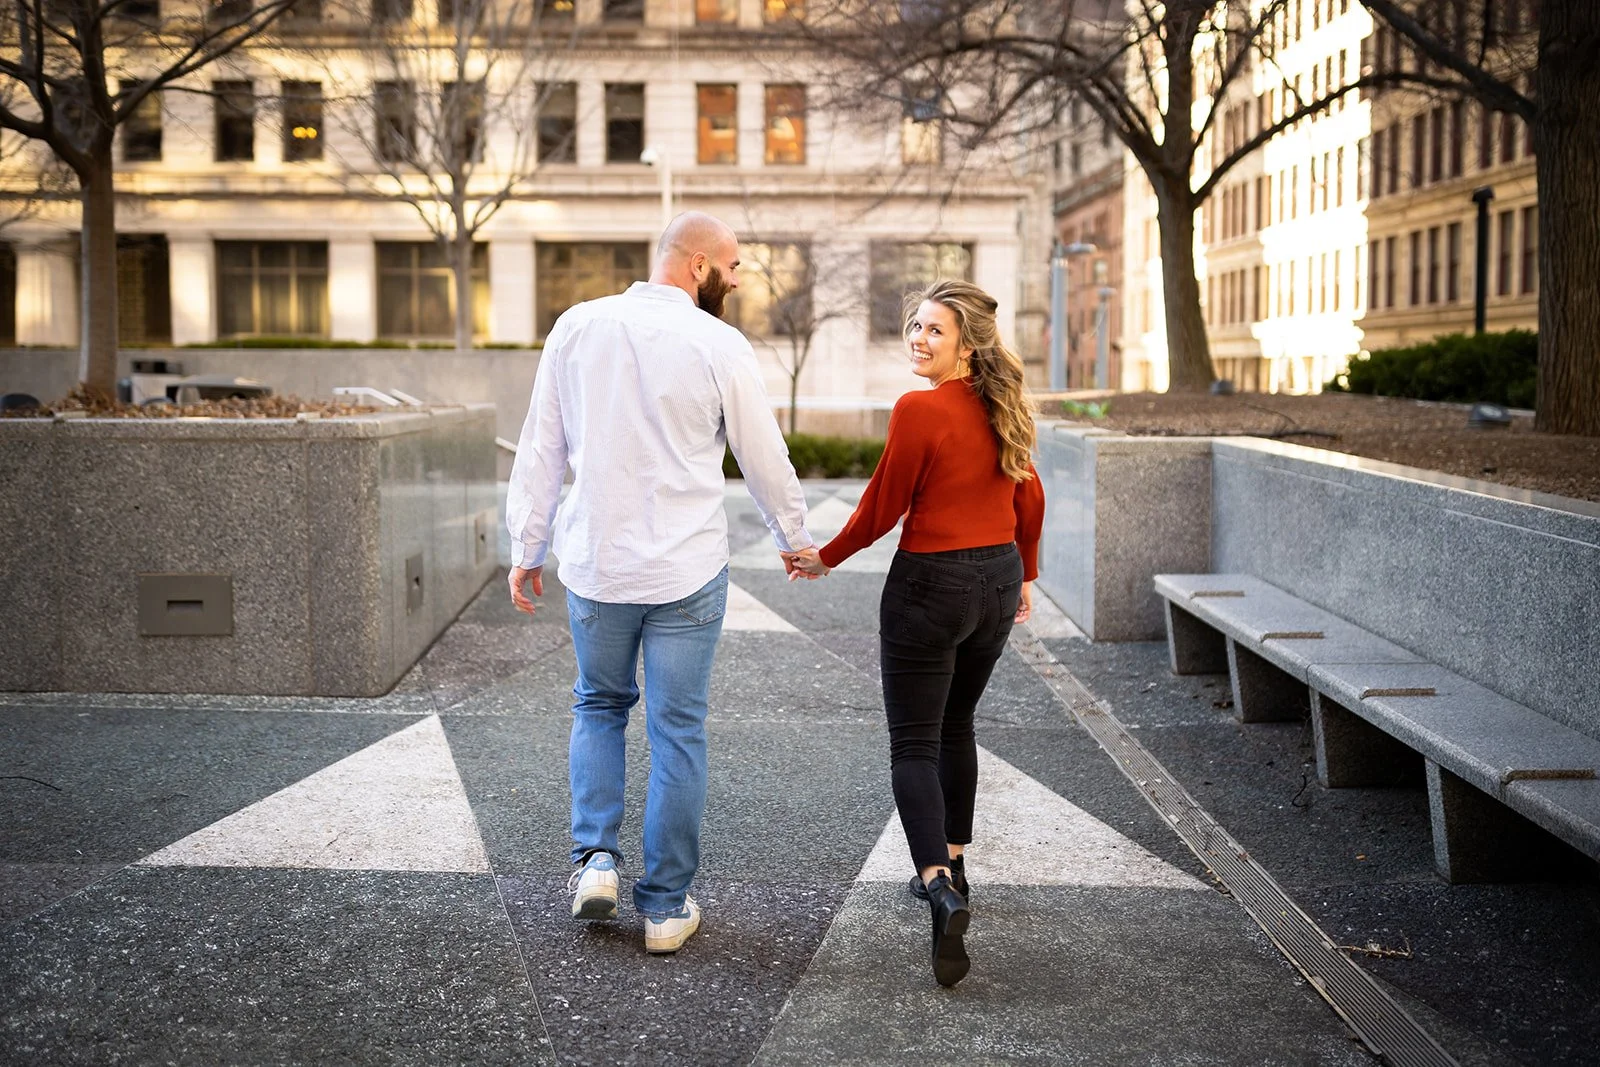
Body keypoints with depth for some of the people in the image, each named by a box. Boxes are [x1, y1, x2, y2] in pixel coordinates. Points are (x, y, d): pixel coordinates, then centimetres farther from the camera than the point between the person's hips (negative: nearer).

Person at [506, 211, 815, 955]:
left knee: (598, 706, 23)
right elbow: (765, 459, 2)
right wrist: (795, 538, 19)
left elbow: (541, 448, 4)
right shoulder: (719, 345, -8)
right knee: (677, 732, 7)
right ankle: (665, 907, 14)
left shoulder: (577, 327, 0)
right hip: (687, 571, -2)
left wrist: (527, 547, 13)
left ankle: (595, 856, 10)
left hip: (595, 564, 3)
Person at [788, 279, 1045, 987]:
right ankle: (952, 863, 34)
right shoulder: (1001, 408, 4)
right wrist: (1023, 575, 27)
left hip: (931, 585, -7)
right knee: (955, 727, 23)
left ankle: (941, 892, -18)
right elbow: (1029, 498, 13)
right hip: (998, 581, 7)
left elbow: (884, 506, -11)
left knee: (913, 744, -2)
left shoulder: (918, 409, -17)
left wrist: (826, 559, 4)